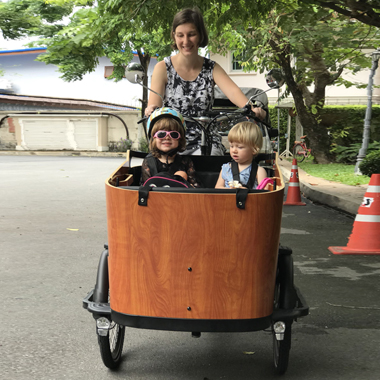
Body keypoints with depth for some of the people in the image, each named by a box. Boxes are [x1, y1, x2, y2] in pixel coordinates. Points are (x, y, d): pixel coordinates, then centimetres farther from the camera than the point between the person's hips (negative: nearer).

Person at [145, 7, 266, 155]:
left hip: (205, 142, 1)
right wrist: (151, 110, -36)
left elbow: (233, 91, -14)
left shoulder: (212, 69, 5)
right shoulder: (162, 68, 1)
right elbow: (154, 106, -9)